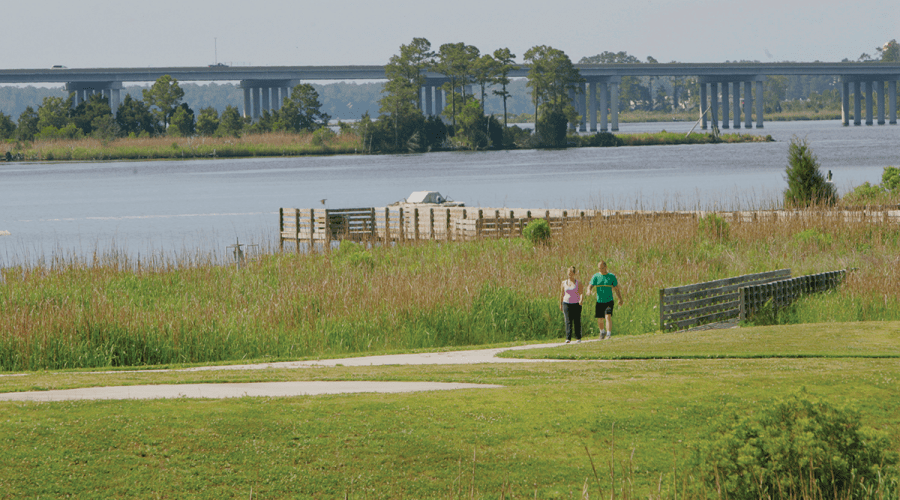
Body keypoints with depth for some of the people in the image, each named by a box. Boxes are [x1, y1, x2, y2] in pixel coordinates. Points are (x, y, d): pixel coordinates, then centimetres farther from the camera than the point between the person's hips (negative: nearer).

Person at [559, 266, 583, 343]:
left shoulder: (578, 283, 1)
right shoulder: (564, 283, 8)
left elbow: (581, 293, -7)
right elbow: (562, 294, 15)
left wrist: (581, 300, -27)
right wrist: (560, 304, 16)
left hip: (576, 304, -1)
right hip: (566, 304, 1)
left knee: (577, 321, 1)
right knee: (568, 321, -8)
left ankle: (578, 338, 11)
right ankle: (568, 338, -13)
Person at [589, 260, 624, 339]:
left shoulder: (611, 276, 1)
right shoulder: (596, 276, 2)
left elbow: (616, 289, 8)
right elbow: (591, 286, -7)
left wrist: (620, 299, 9)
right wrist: (589, 291, -31)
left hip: (609, 301, -2)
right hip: (599, 302, 2)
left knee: (608, 316, -21)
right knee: (599, 320, 10)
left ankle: (609, 334, -23)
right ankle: (602, 331, 38)